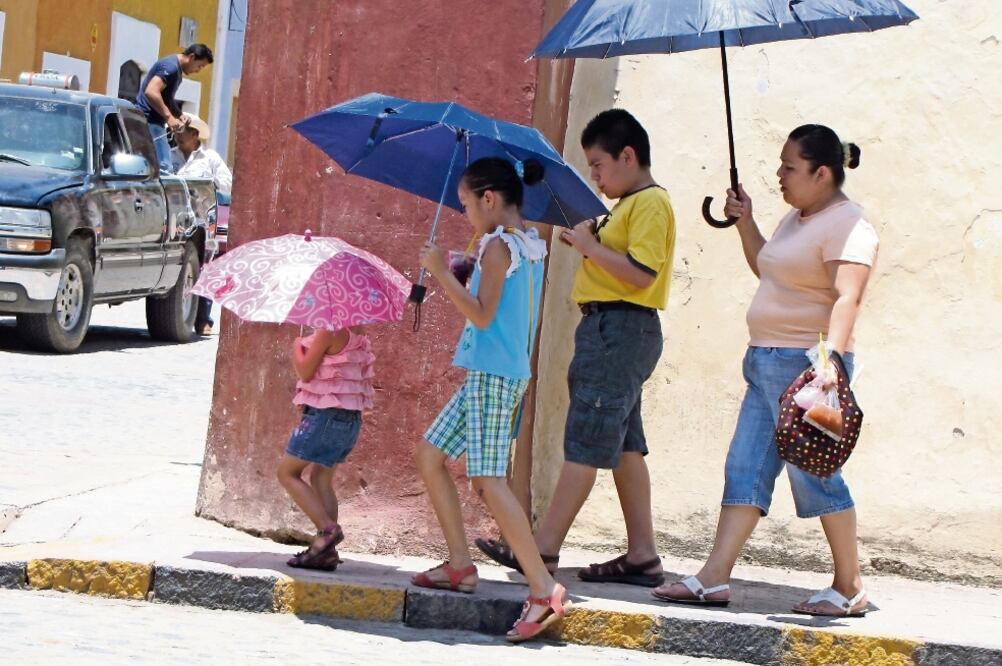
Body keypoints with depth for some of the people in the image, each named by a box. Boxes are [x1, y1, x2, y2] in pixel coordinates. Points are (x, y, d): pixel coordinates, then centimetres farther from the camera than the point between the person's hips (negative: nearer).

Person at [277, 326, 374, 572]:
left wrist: (297, 347, 6)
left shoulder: (328, 332, -16)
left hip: (325, 414, -9)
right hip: (351, 417, 9)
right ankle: (327, 552, 7)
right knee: (321, 477, 14)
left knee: (287, 472, 1)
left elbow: (305, 372, -12)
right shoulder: (357, 332, 11)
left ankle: (327, 528, -12)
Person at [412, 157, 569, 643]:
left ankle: (543, 587, -21)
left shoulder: (498, 246, -14)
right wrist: (454, 273, 21)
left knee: (488, 479, -15)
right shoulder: (529, 246, 14)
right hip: (490, 372, 10)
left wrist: (441, 272, -14)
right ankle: (460, 565, 13)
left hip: (493, 375, -10)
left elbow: (482, 314, -20)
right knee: (430, 455, 15)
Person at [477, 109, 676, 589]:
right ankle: (642, 555, 12)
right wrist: (588, 244, 7)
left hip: (620, 329, -11)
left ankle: (544, 548, -9)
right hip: (611, 329, 11)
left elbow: (639, 273, -22)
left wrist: (590, 245, -14)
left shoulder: (650, 204, -12)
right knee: (623, 445, 10)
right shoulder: (628, 204, 20)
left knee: (584, 442, -9)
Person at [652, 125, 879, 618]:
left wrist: (828, 359, -38)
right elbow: (767, 271, 33)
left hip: (805, 364, -10)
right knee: (745, 469, 4)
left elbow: (845, 298, -26)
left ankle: (850, 587, 5)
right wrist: (745, 223, 19)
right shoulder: (797, 219, 17)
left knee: (814, 472, -5)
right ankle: (715, 577, 2)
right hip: (766, 359, 10)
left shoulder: (847, 226, -14)